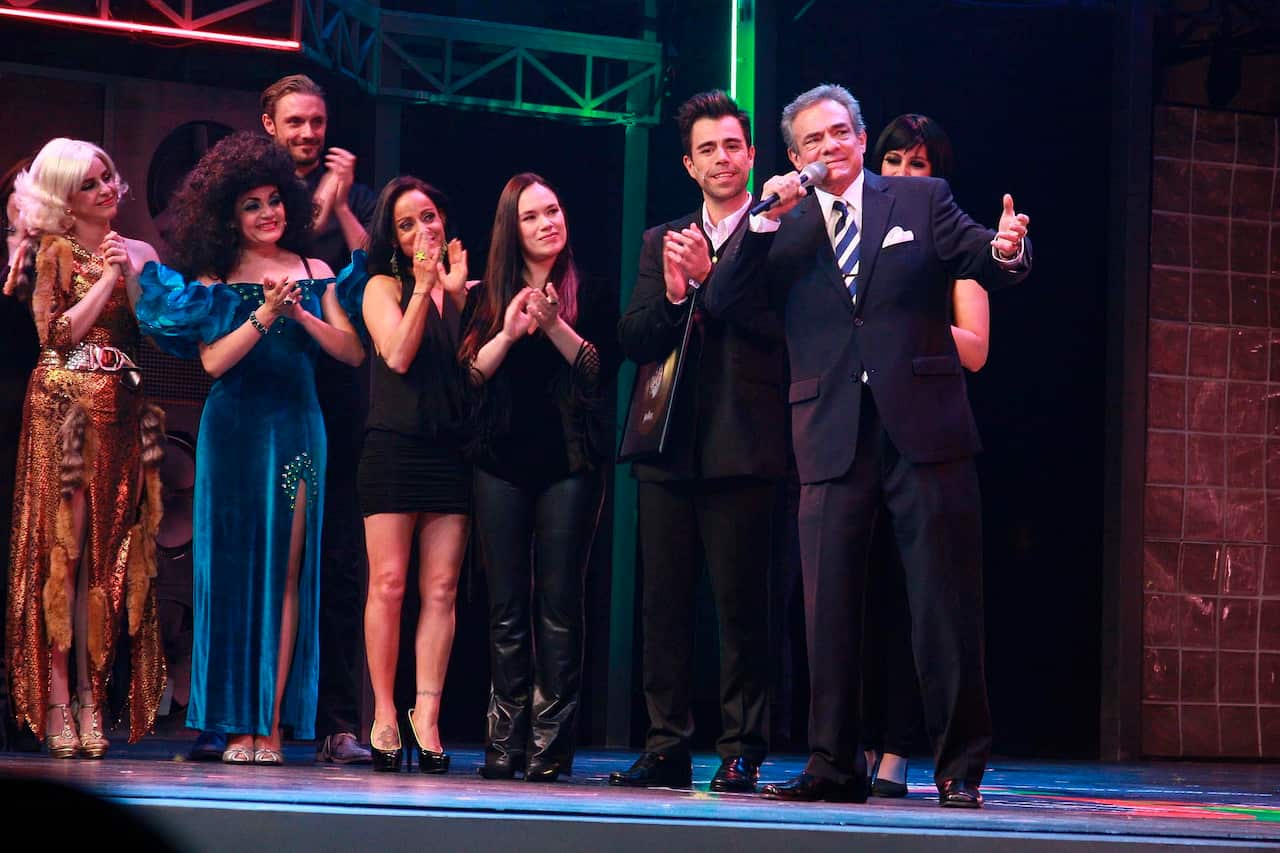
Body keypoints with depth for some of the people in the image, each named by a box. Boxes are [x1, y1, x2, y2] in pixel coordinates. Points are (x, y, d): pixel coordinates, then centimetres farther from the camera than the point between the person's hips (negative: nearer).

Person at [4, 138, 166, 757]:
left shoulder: (136, 252, 16)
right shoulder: (54, 252, 3)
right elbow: (57, 332, -7)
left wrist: (137, 277, -2)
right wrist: (110, 278, -8)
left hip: (125, 413, 5)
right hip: (65, 407, -5)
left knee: (109, 555, 1)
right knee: (61, 548, -7)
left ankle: (91, 695, 3)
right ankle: (54, 703, -7)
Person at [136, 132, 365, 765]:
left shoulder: (315, 274, 10)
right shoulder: (212, 279, 6)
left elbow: (352, 352, 3)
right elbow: (213, 360, -6)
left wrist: (299, 314, -9)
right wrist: (265, 314, -14)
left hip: (297, 425, 1)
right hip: (234, 429, -1)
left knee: (287, 570, -4)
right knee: (234, 568, -2)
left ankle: (274, 722, -4)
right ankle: (237, 724, 1)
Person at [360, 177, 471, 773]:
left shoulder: (464, 290, 13)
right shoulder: (385, 287, 6)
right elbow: (398, 355, -8)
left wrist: (459, 293, -6)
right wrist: (424, 286, -9)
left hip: (451, 450, 3)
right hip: (395, 448, -3)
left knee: (440, 589, -2)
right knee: (389, 584, -6)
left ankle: (426, 717, -3)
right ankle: (384, 716, 0)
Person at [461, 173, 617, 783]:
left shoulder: (591, 295, 6)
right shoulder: (486, 297, 12)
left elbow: (604, 368, -5)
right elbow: (470, 371, 2)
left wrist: (554, 325, -15)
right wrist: (509, 331, -13)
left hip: (570, 462, -2)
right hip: (502, 460, 2)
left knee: (559, 604, -4)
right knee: (506, 605, 2)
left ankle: (550, 743, -3)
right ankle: (506, 740, 4)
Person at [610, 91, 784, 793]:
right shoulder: (661, 243, 18)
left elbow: (781, 325, -11)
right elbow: (632, 340, 10)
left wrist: (711, 275, -17)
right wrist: (672, 296, -9)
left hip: (741, 447, -5)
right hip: (668, 447, 5)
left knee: (740, 604, -2)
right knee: (663, 603, 5)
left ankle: (741, 752, 4)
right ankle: (666, 748, 11)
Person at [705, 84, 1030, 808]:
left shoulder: (921, 200, 8)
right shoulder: (783, 231, 12)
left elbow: (984, 261, -2)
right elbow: (722, 304, 1)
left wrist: (1007, 250, -25)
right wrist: (765, 222, -8)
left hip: (924, 429, -2)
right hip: (833, 440, 2)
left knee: (947, 604, -1)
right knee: (830, 610, 4)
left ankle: (960, 767, 6)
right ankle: (835, 767, 12)